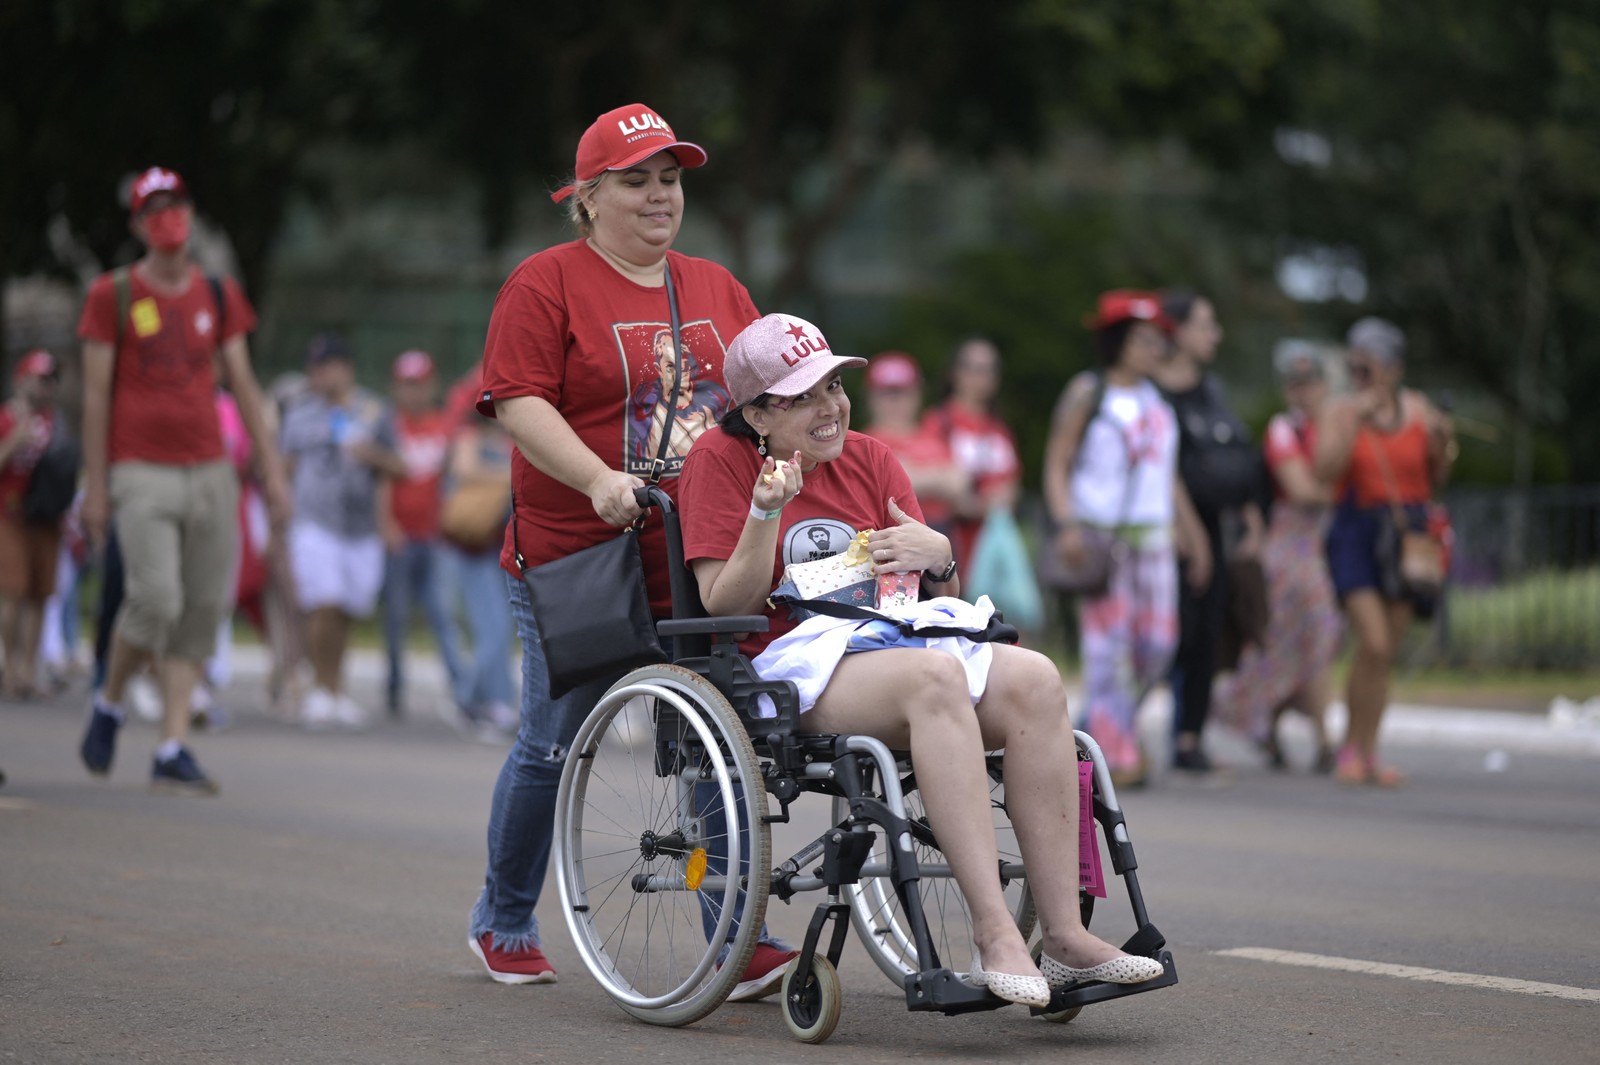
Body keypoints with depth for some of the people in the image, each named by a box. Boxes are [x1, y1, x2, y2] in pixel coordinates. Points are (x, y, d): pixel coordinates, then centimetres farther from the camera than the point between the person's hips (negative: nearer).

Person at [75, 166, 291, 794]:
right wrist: (95, 484, -3)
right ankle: (109, 704, 11)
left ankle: (172, 750, 5)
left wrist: (271, 470, 8)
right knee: (156, 600, -16)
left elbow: (243, 384, 14)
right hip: (141, 474, -4)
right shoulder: (113, 295, 1)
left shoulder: (220, 295, 11)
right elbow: (96, 394, 1)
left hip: (210, 471, 4)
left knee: (203, 609, 0)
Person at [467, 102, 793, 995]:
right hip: (573, 556, -4)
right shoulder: (546, 284, -4)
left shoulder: (717, 289, 15)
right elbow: (520, 402, -13)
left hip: (696, 564, 4)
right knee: (552, 747, 6)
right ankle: (504, 923, 25)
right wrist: (599, 479, -24)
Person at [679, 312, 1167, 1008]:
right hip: (796, 662, -5)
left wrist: (939, 557, -3)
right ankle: (994, 935, -44)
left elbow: (942, 600, 20)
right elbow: (725, 607, -5)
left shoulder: (869, 458, 18)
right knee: (934, 677, -37)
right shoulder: (720, 460, 4)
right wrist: (766, 514, -17)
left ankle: (1063, 935, -29)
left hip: (895, 642, 6)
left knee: (1033, 679, -25)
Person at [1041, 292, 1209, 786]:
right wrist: (1066, 524, -17)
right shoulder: (1087, 392, 0)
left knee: (1157, 643, 0)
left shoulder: (1157, 401, 18)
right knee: (1109, 643, -7)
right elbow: (1056, 464, -4)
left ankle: (1103, 723, 21)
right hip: (1100, 534, -6)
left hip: (1153, 535, 6)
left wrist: (1192, 533, 20)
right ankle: (1114, 754, -4)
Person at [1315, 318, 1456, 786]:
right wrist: (1356, 420, -19)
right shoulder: (1339, 410, 0)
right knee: (1374, 643, -17)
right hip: (1357, 533, -3)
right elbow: (1326, 470, -13)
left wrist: (1441, 445, -7)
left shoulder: (1418, 409, 6)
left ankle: (1364, 752, 16)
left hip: (1408, 535, 3)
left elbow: (1436, 482, 12)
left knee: (1387, 653, 5)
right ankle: (1354, 749, -2)